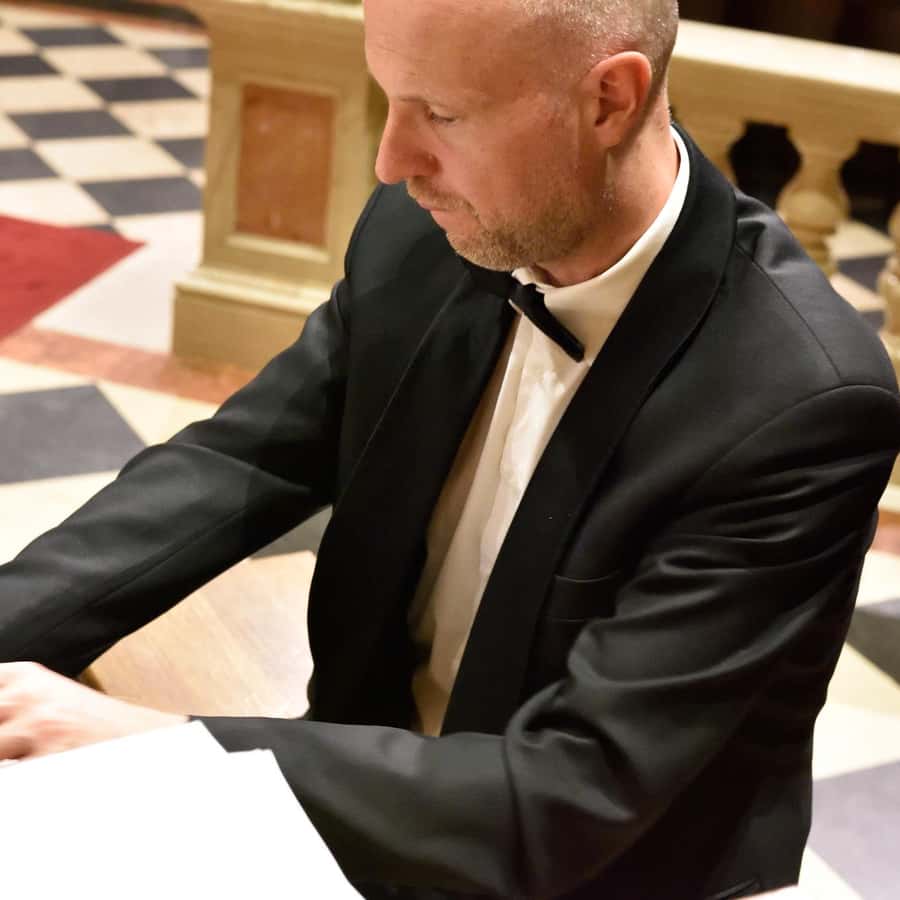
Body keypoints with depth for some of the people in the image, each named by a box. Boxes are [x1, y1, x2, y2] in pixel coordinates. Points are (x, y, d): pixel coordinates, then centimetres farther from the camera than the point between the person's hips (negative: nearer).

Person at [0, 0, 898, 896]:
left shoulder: (802, 401, -28)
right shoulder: (423, 229, -10)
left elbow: (571, 795, -28)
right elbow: (238, 461, -2)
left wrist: (155, 754, -31)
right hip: (374, 810, 5)